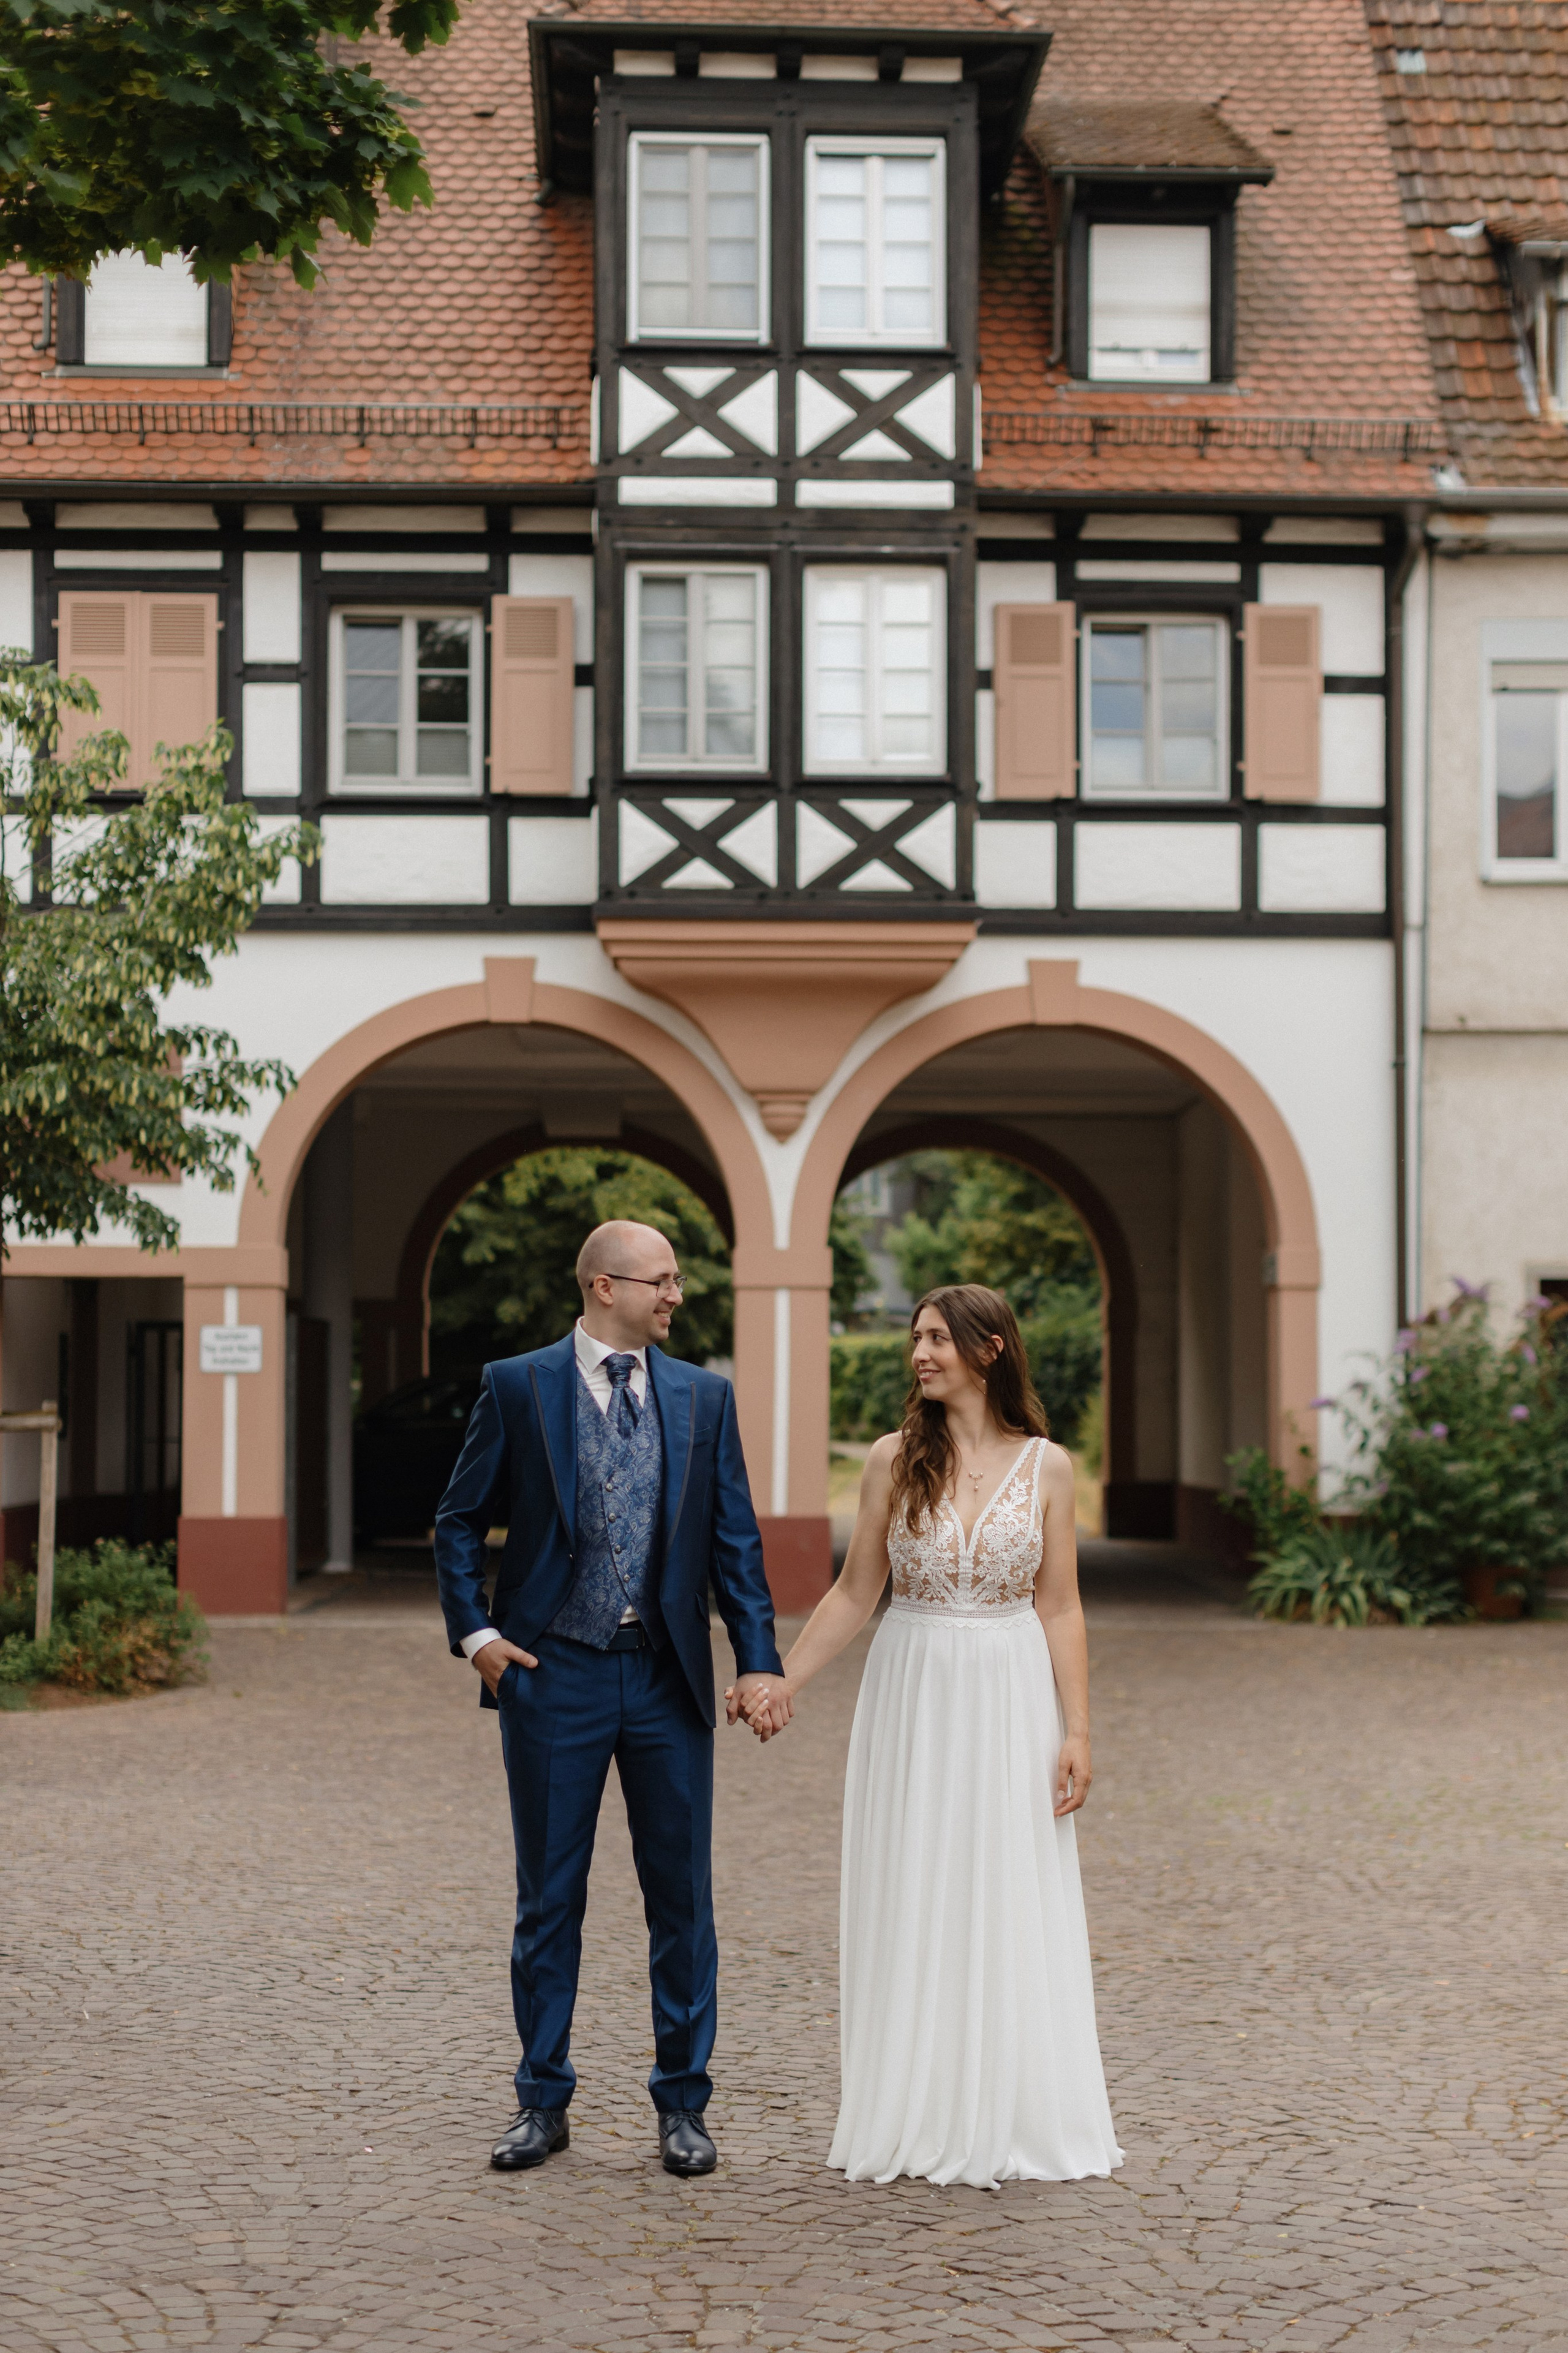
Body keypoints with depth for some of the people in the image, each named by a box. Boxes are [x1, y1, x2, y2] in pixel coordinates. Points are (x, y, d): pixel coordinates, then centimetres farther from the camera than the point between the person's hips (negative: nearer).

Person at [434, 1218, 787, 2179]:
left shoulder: (704, 1397, 6)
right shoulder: (518, 1387, 0)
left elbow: (736, 1540, 5)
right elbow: (461, 1522, 5)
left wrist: (759, 1660, -5)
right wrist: (475, 1632, -6)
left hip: (668, 1676, 2)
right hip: (554, 1671, -2)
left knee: (683, 1898, 5)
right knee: (549, 1899, 7)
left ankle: (684, 2106, 17)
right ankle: (544, 2102, 19)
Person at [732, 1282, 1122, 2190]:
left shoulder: (1045, 1467, -1)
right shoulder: (895, 1460, 1)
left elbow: (1059, 1609, 0)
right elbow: (855, 1593, 5)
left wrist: (1077, 1730, -6)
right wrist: (782, 1683, -2)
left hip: (1012, 1701, -1)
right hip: (914, 1696, 1)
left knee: (1013, 1907, 3)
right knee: (913, 1907, 4)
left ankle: (1011, 2123, 14)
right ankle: (921, 2121, 14)